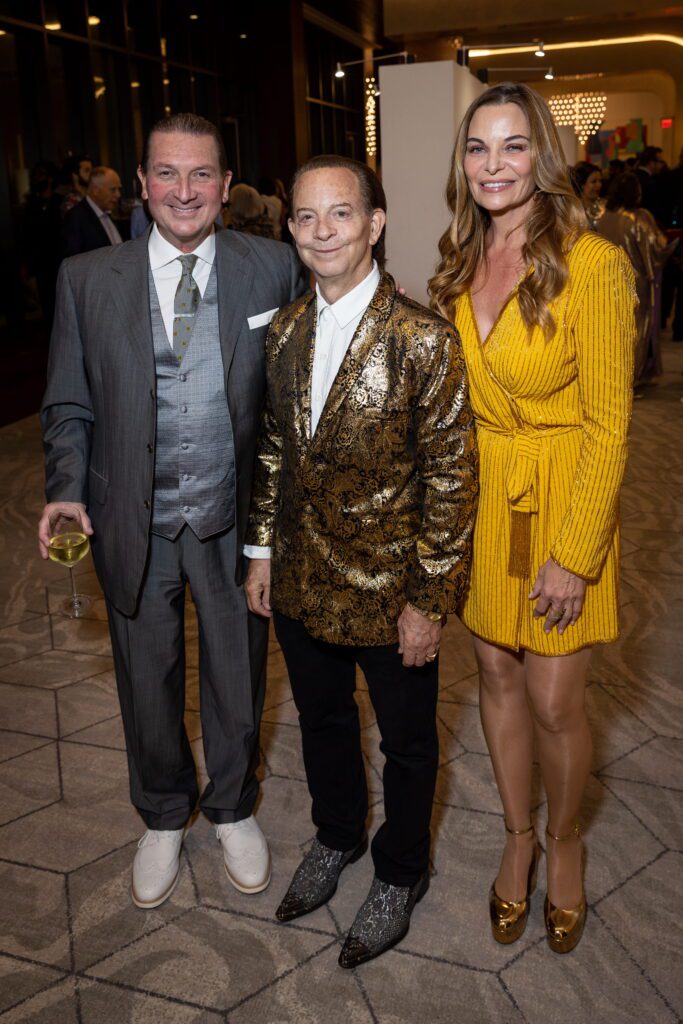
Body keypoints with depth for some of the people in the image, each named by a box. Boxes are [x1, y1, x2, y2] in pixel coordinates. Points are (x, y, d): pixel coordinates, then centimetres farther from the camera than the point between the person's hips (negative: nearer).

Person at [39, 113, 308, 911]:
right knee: (148, 682, 18)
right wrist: (66, 490, -12)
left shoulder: (273, 269, -5)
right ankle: (163, 819, 46)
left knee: (237, 680, 17)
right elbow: (68, 405, 3)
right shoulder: (87, 278, -3)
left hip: (236, 520, 0)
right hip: (133, 523, 1)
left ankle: (233, 810, 45)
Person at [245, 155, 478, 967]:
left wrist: (430, 600, -15)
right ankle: (337, 837, 52)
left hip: (390, 594, -5)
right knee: (322, 719, 25)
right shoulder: (285, 330, 1)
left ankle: (399, 872, 43)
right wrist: (262, 549, 9)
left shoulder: (424, 341, -18)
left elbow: (450, 477, -16)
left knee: (405, 741, 16)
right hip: (301, 585, 5)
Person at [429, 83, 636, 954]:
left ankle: (564, 840, 33)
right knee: (497, 677, 15)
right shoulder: (459, 266, 4)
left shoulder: (593, 265, -15)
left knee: (554, 700, 3)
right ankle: (518, 836, 37)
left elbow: (607, 425, -14)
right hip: (477, 496, 5)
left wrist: (574, 554, -15)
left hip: (560, 499, -5)